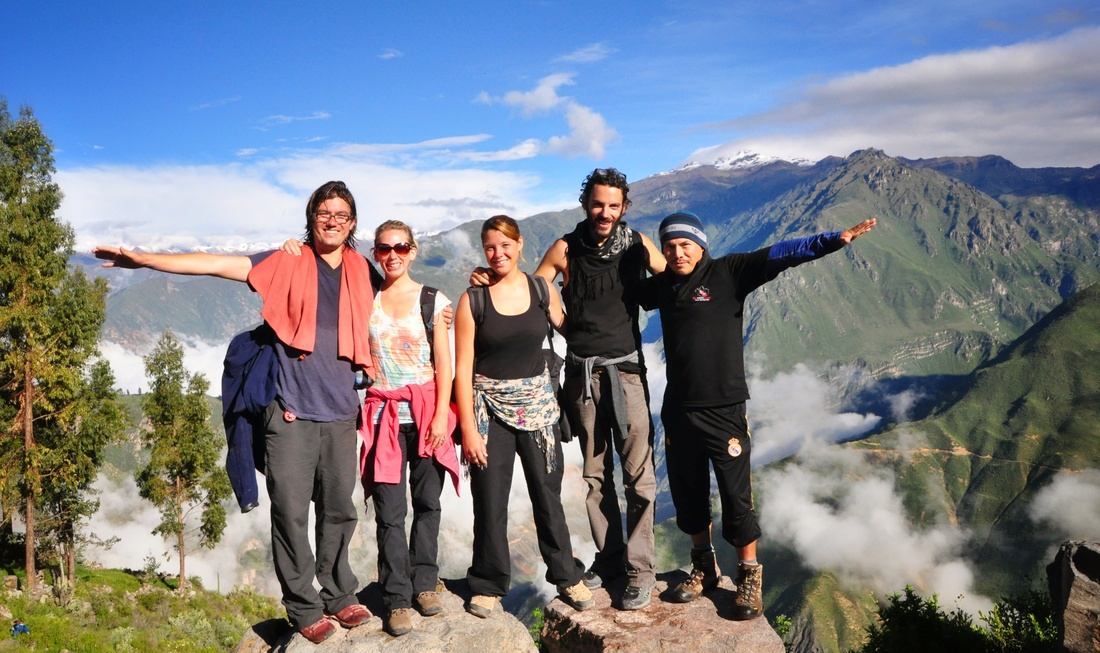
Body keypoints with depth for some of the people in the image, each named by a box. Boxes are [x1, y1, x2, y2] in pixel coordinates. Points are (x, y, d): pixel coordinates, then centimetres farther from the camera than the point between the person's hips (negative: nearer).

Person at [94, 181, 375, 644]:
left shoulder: (361, 270, 9)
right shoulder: (288, 262, -1)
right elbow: (218, 264, -7)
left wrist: (370, 368, 14)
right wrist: (142, 259, -13)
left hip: (340, 411, 3)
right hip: (291, 411, -3)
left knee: (339, 510, 11)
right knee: (291, 512, 0)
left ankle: (340, 596, 26)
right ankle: (304, 608, 15)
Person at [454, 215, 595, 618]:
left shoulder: (542, 291, 1)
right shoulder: (473, 300, -5)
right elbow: (463, 369, -6)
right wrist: (468, 428, -10)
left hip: (537, 403, 2)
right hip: (489, 407, -2)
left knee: (547, 493, 8)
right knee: (490, 499, 4)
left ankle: (566, 577, 23)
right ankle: (488, 585, 20)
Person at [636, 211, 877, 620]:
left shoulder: (728, 272, -6)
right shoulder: (662, 286, 9)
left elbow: (778, 256, -17)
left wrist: (834, 240, -28)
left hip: (723, 410, -5)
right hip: (678, 410, 5)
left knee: (736, 498, 0)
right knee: (687, 494, 14)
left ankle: (749, 577, 20)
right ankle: (704, 569, 34)